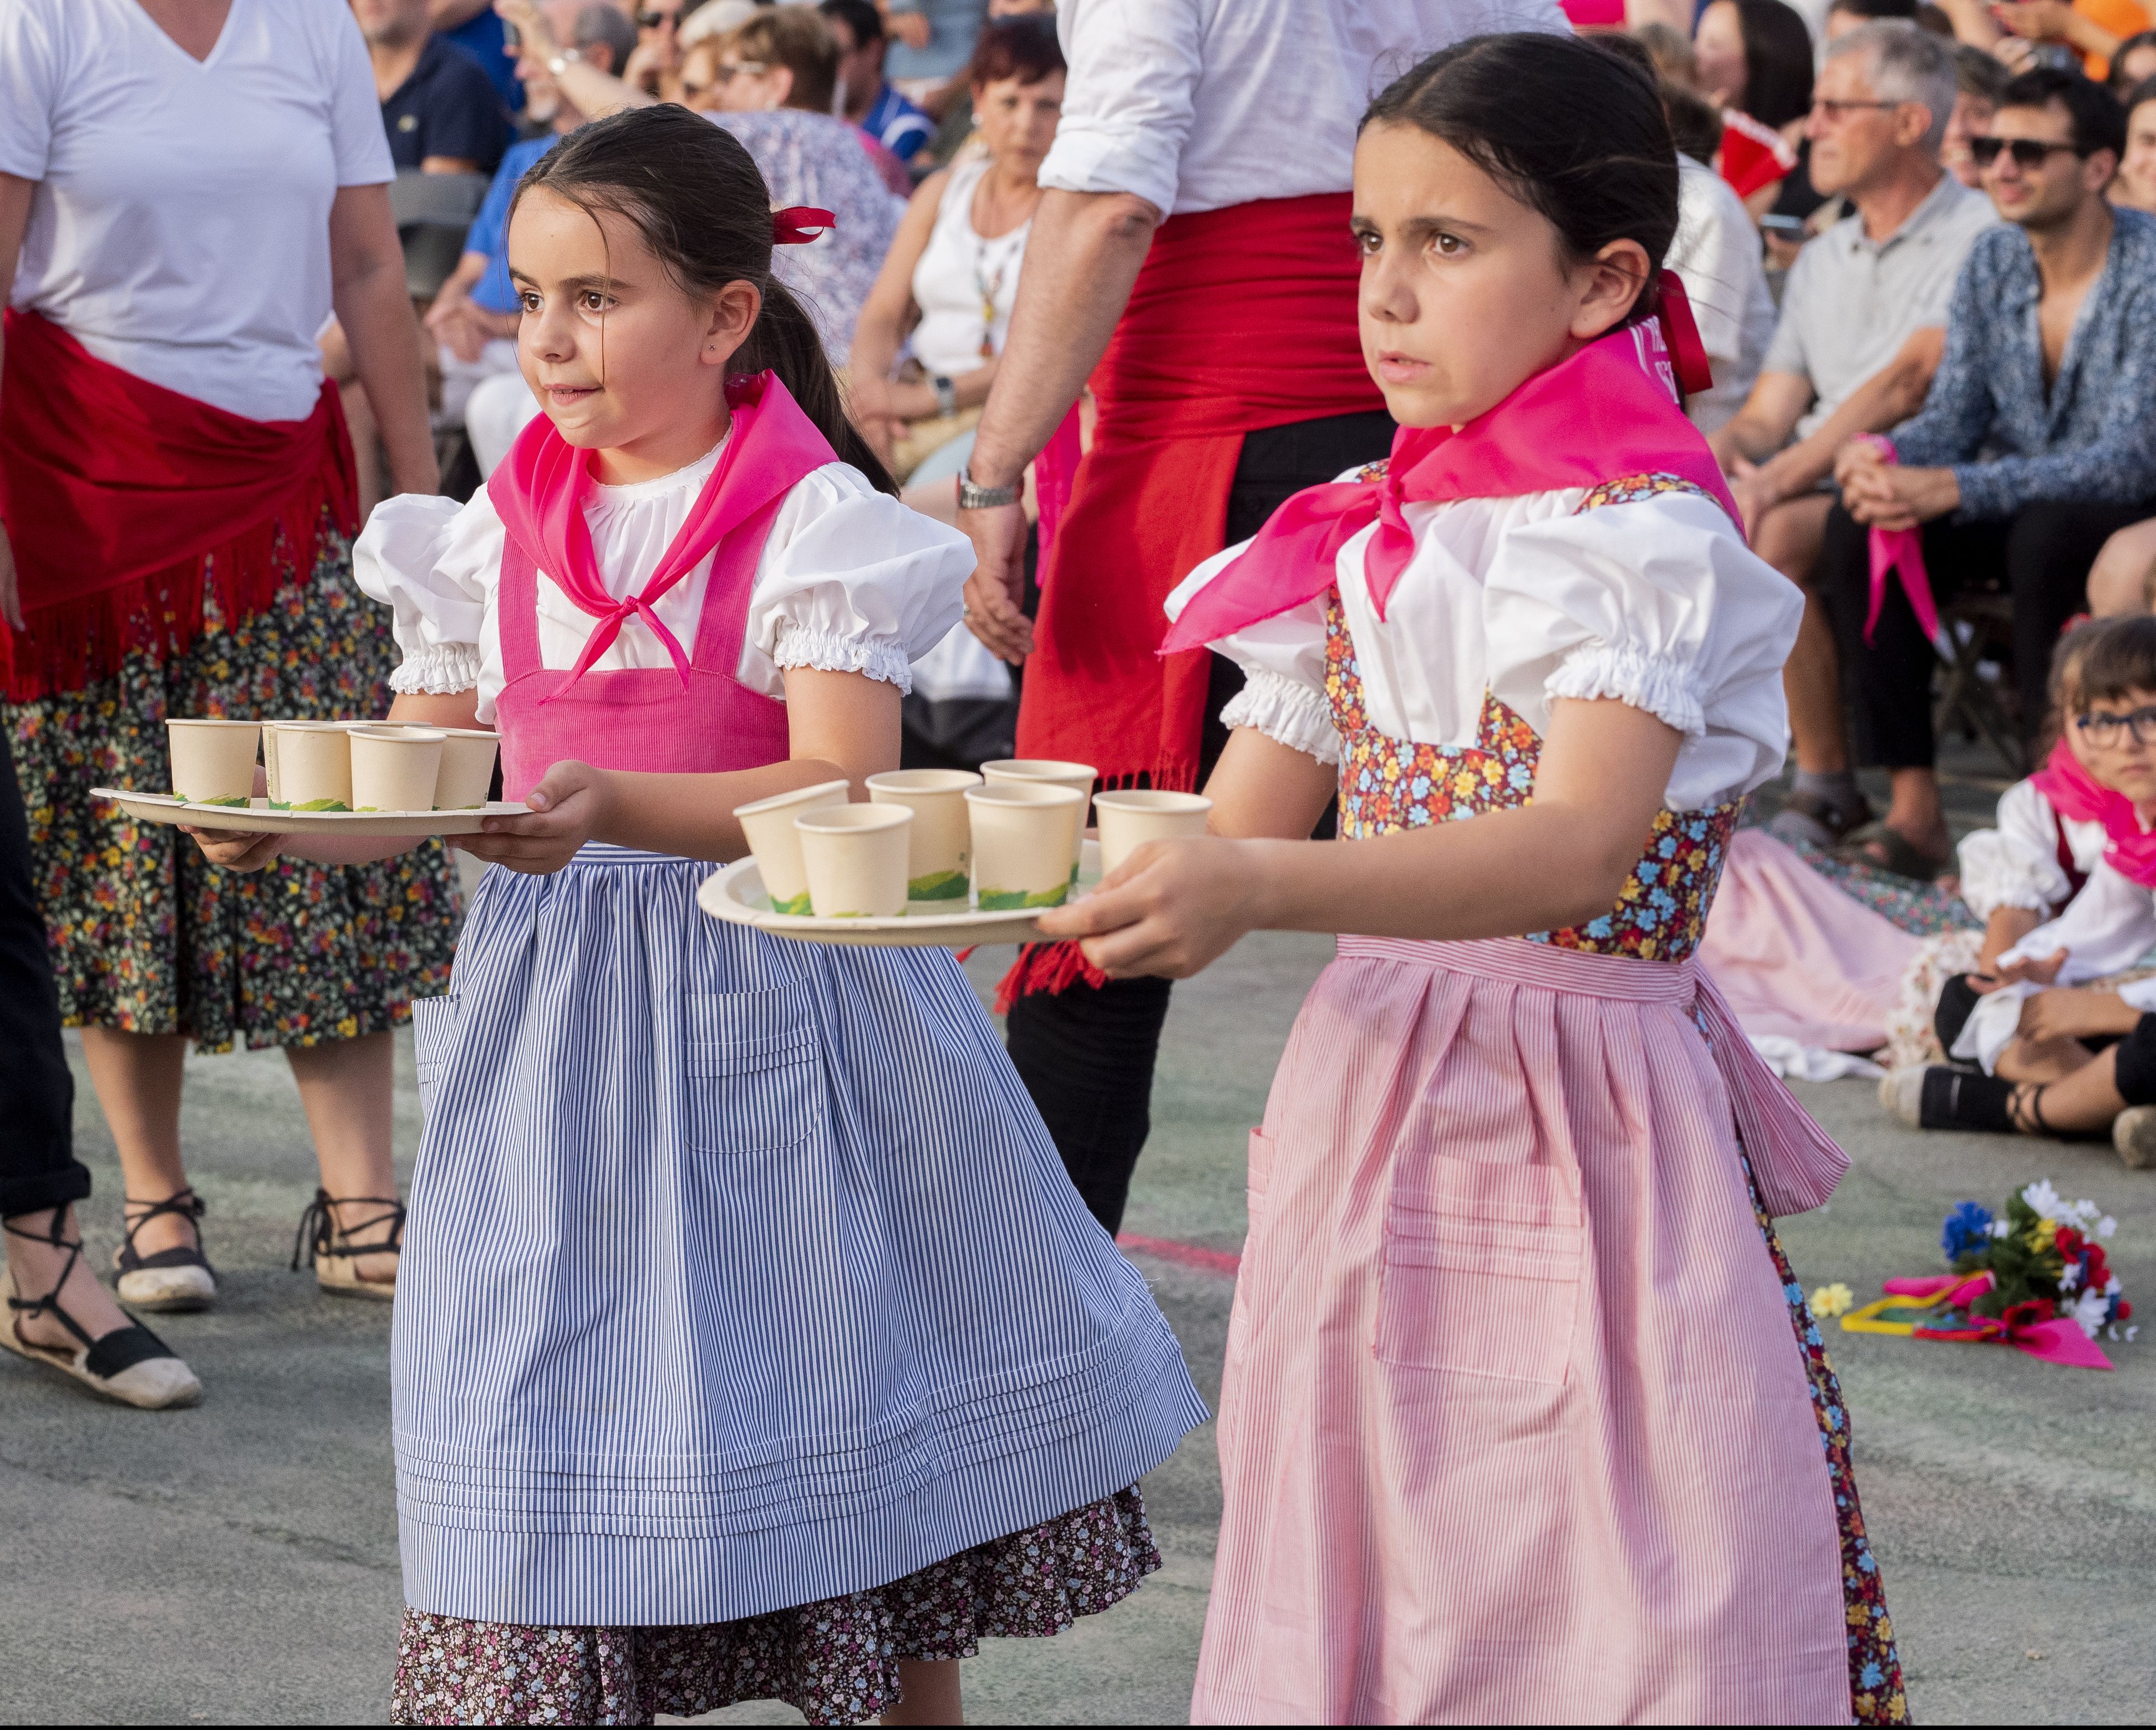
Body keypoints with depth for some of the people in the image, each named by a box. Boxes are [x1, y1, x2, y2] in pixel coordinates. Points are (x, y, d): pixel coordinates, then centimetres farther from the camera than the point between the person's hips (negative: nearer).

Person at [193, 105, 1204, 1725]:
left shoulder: (814, 524, -9)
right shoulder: (496, 534, 6)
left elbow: (844, 787, -19)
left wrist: (616, 805, -33)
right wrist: (285, 813, -10)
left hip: (773, 1005, -3)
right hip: (559, 1019, 4)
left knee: (840, 1362, 9)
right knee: (559, 1397, 4)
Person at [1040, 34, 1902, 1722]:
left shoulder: (1640, 539, -12)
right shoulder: (1368, 551, 9)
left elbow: (1580, 842, -28)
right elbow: (1240, 828, 13)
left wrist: (1257, 889, -40)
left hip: (1576, 1136, -7)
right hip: (1370, 1117, 7)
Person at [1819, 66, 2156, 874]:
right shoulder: (1993, 261, 3)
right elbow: (1954, 413, 6)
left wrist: (1947, 489, -34)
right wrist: (1886, 458, -21)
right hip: (2020, 509, 6)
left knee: (2047, 533, -38)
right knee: (1857, 526, -18)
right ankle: (1914, 804, -20)